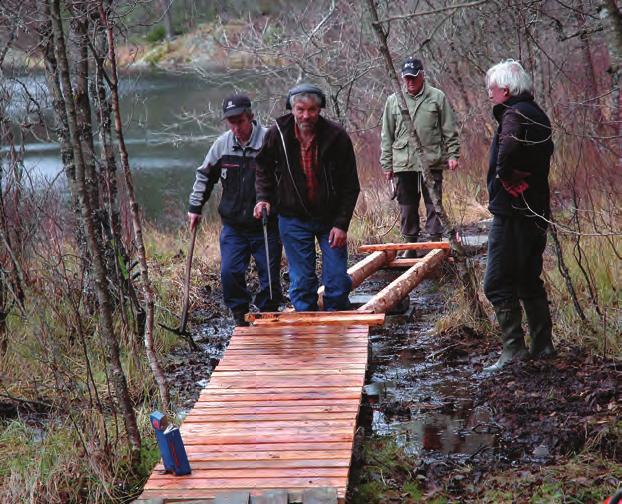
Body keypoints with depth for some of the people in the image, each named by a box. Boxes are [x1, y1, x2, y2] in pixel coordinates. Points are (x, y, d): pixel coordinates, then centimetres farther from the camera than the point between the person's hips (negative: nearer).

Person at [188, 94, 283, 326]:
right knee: (230, 272, -4)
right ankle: (240, 318, 13)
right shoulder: (222, 144, 1)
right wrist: (195, 207, 16)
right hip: (233, 226, 3)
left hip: (266, 225, -3)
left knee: (269, 275, 2)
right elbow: (204, 176, 16)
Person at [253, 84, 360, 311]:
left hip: (330, 218, -1)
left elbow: (350, 186, -7)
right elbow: (263, 167, 12)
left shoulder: (337, 136, -13)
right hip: (293, 218, 1)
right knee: (301, 282, 4)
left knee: (338, 280, -1)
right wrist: (263, 197, -2)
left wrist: (341, 224, -12)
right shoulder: (278, 134, -9)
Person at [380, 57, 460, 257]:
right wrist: (387, 164, 9)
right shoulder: (393, 101, 9)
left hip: (432, 162, -2)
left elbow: (449, 131, 6)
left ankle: (436, 243, 7)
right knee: (407, 208, 7)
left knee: (434, 205, 0)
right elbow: (387, 136, 12)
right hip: (403, 163, 2)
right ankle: (411, 246, 16)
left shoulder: (438, 97, 4)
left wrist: (452, 154, -2)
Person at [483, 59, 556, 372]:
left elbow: (509, 149, -34)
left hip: (512, 213, -10)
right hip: (535, 213, 10)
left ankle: (513, 350, -7)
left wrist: (507, 179, -19)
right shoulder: (537, 115, 16)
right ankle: (542, 345, 22)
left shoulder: (514, 115, -14)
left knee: (498, 284, -6)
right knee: (529, 281, 18)